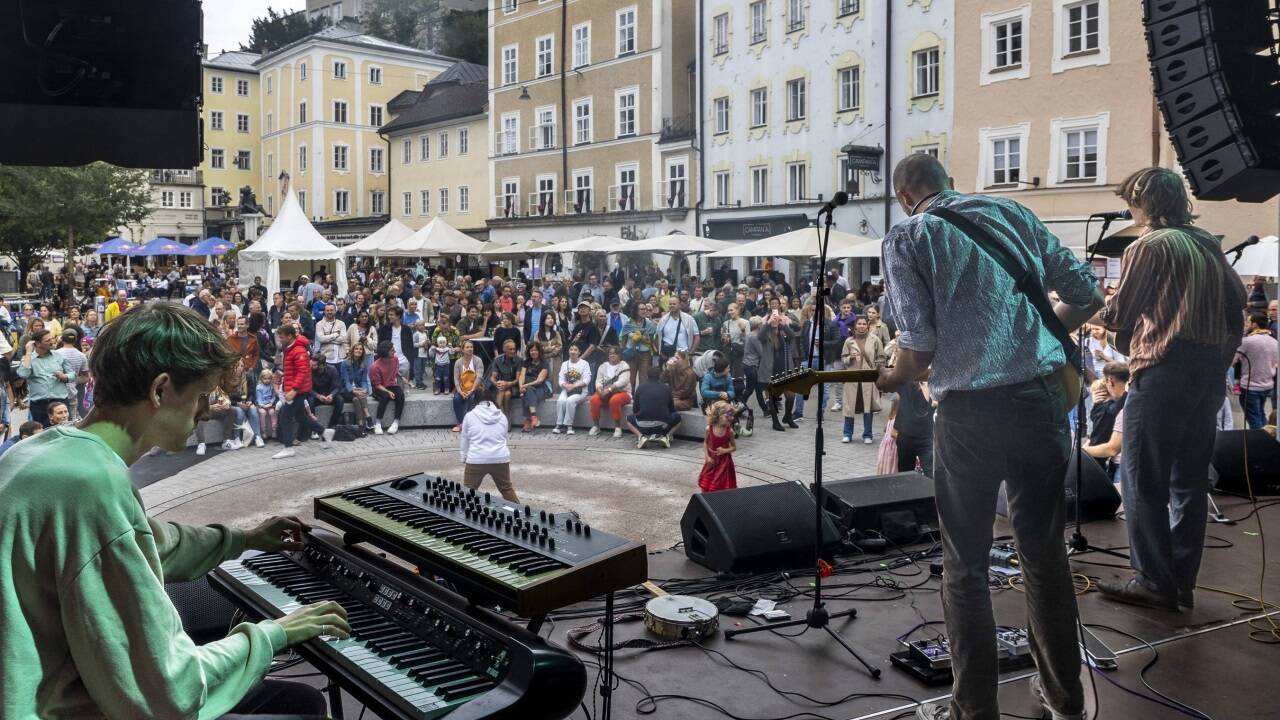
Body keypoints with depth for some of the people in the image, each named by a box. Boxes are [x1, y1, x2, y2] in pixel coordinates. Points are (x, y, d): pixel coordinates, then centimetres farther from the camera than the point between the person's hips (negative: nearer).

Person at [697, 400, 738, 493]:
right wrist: (707, 457, -9)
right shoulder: (709, 429, -13)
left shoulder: (729, 431, -13)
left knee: (723, 487, 5)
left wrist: (725, 450, -20)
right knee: (706, 486, 11)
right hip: (712, 461, 1)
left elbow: (734, 447, -3)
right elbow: (705, 443, 1)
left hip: (724, 461, -1)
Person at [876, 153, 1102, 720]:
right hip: (1043, 398, 4)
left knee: (965, 566, 9)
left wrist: (894, 381, 10)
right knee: (1045, 551, 18)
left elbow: (919, 346, -9)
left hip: (970, 410, -4)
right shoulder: (1014, 213, 14)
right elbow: (1088, 295, 12)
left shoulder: (907, 236, 0)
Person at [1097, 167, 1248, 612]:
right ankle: (1182, 583, 15)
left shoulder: (1147, 246, -7)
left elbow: (1118, 316, -5)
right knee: (1190, 480, 10)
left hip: (1164, 371, -8)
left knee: (1142, 481, -1)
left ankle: (1153, 582, 1)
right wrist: (1222, 354, 20)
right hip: (1208, 372, 8)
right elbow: (1237, 301, 15)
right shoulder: (1208, 245, 15)